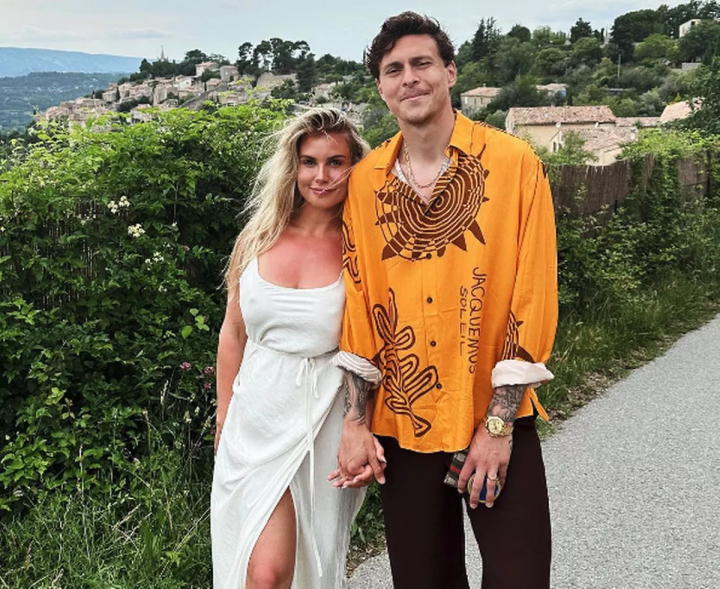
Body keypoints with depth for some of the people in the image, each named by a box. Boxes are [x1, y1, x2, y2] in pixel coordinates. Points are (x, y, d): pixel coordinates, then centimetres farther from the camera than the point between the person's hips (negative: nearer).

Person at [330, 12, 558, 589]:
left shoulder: (514, 163, -7)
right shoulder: (366, 182, 3)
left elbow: (531, 296, -9)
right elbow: (359, 307, 4)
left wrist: (497, 425, -11)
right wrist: (357, 425, 0)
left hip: (496, 421, -2)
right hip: (402, 425, 3)